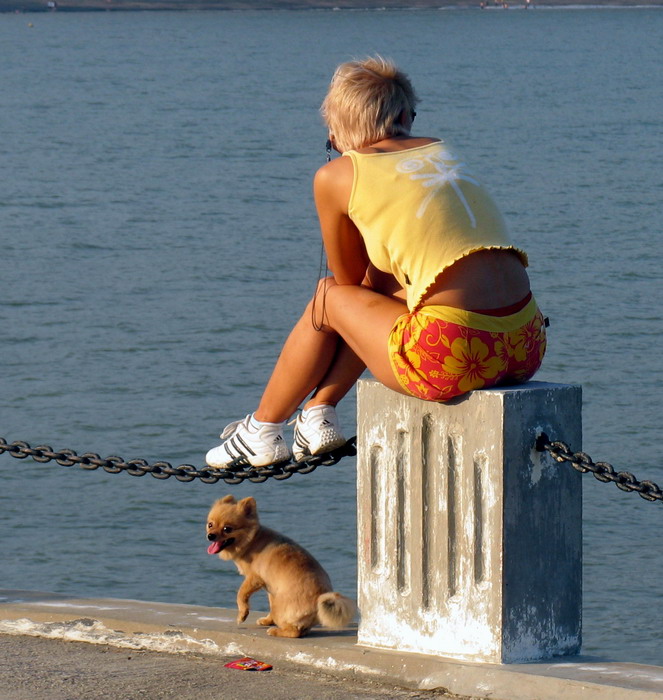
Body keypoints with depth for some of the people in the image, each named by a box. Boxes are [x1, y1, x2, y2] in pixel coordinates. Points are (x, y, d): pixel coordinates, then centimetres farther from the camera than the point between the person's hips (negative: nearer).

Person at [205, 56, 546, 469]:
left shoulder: (335, 177, 5)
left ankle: (262, 431, 39)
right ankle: (318, 418, 39)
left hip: (457, 356, -6)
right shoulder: (440, 151, 21)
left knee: (331, 297, 23)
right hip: (528, 347, 6)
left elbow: (350, 280, 20)